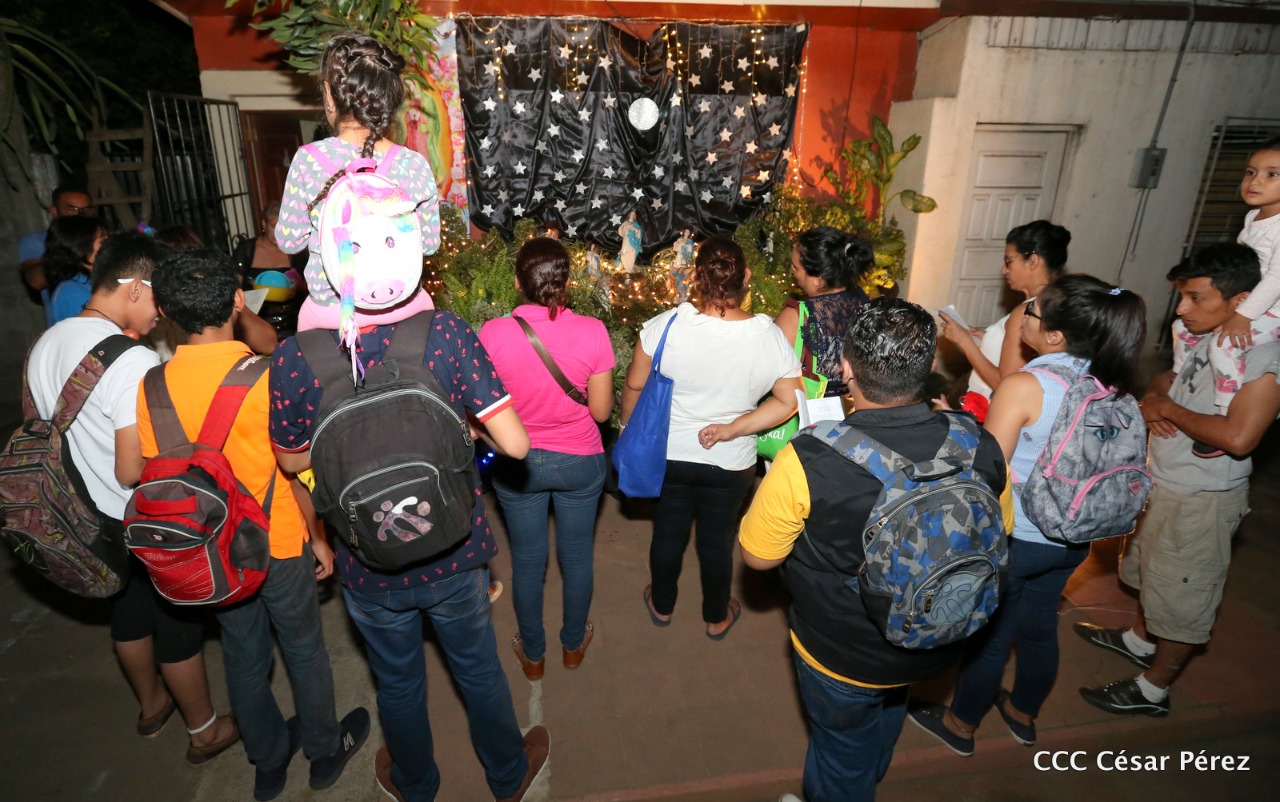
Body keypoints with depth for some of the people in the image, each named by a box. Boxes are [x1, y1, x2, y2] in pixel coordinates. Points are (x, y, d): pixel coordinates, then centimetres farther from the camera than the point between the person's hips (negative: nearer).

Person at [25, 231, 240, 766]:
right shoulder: (133, 361, -29)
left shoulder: (44, 346, 0)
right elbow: (133, 471, -29)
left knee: (128, 611, 26)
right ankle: (205, 731, 30)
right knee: (179, 626, 10)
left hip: (90, 518, 8)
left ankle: (151, 705, 48)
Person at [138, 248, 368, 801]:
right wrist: (319, 538, -3)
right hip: (279, 546, -4)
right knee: (304, 649, 17)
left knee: (243, 654, 22)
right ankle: (325, 750, 38)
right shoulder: (267, 377, -23)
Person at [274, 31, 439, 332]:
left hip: (330, 313, 0)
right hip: (401, 307, 1)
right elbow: (430, 243, -1)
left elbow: (288, 241, -3)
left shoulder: (308, 160, -14)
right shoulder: (415, 165, -12)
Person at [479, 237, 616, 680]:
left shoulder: (492, 334, -19)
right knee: (576, 556, 21)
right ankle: (574, 643, 44)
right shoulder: (592, 332, -19)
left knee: (527, 560, 20)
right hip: (579, 461, 0)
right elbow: (601, 410, -11)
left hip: (518, 464, 0)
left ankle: (532, 653, 41)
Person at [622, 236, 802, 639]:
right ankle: (717, 618, 44)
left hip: (667, 454, 0)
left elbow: (634, 386, -10)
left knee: (668, 531, 23)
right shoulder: (769, 336, -17)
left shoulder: (666, 325, -21)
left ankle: (662, 606, 46)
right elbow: (789, 402, -11)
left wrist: (628, 427, 7)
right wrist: (731, 430, -12)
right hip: (730, 464, 0)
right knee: (717, 540, 21)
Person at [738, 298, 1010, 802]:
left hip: (843, 655, -5)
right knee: (886, 709, 36)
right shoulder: (980, 449, -21)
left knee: (843, 754, 24)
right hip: (935, 647, 6)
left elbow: (757, 556, -18)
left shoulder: (807, 461, -34)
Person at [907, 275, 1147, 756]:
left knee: (988, 635, 14)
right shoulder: (1111, 386, -6)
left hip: (1013, 539, -6)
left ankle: (960, 724, 37)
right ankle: (1022, 714, 49)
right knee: (1038, 627, 25)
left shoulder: (1025, 386, -26)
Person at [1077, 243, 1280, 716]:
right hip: (1161, 483, 9)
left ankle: (1152, 691, 24)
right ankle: (1140, 640, 50)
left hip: (1202, 500, -8)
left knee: (1180, 599, 8)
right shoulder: (1207, 340, 2)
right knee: (1150, 572, 27)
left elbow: (1238, 438, -33)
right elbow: (1167, 379, 16)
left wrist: (1169, 409, -20)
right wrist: (1152, 400, -7)